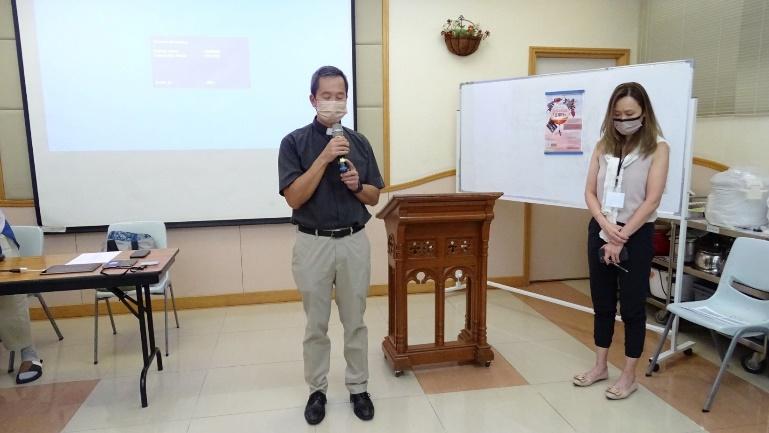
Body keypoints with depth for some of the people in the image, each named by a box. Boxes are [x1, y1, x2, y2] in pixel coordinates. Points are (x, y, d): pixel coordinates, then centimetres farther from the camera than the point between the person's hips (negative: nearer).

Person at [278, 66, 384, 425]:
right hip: (312, 243, -2)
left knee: (355, 321, 12)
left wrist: (357, 185, -13)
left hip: (354, 242, 3)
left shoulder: (359, 142, 5)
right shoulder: (294, 142, -5)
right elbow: (294, 197, -14)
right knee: (316, 325, 10)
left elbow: (374, 197, 9)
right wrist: (324, 158, -20)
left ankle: (358, 388, 28)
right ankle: (317, 390, 28)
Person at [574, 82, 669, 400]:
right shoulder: (603, 145, 6)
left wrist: (622, 237, -15)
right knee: (602, 303, 13)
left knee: (632, 306, 5)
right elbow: (590, 192, 2)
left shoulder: (657, 147, -6)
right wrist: (606, 225, -13)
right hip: (600, 231, 4)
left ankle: (629, 376, 19)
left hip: (636, 235, -4)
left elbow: (651, 200, -12)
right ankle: (600, 366, 28)